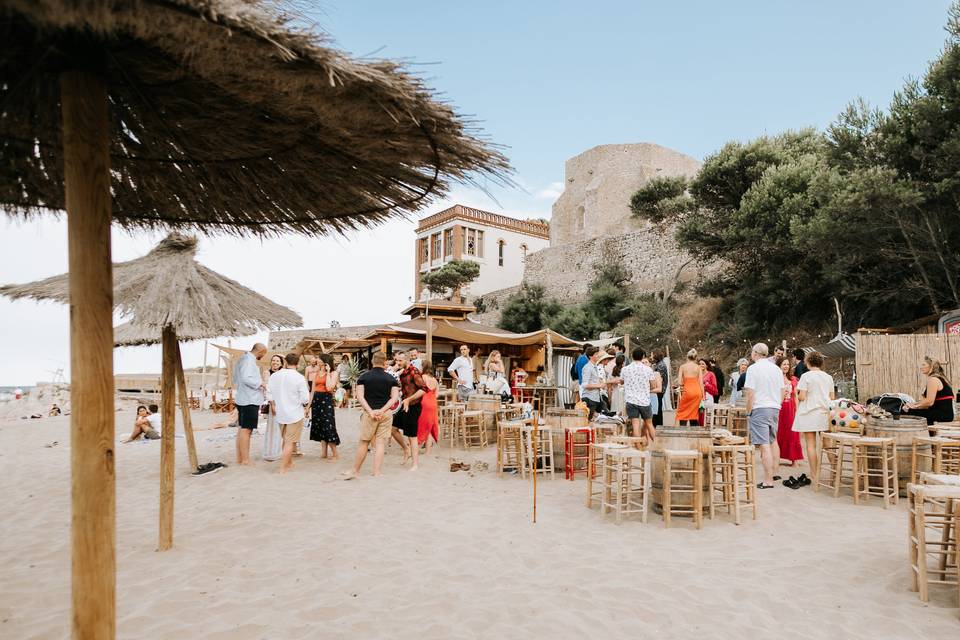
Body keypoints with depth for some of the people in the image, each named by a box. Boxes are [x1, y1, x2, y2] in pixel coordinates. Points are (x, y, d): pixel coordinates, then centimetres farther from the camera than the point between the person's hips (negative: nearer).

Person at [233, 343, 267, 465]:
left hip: (242, 399, 10)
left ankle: (239, 458, 19)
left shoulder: (242, 359, 15)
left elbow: (235, 378, 22)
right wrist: (260, 384, -15)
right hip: (250, 400, -10)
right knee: (246, 430, -7)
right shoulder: (249, 360, -16)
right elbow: (246, 378, -28)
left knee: (242, 429, 13)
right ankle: (245, 460, -4)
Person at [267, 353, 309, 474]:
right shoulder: (299, 378, -16)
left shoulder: (274, 376, -1)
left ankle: (289, 463, 33)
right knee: (290, 442, 3)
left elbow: (269, 394, 5)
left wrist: (273, 406, 21)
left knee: (286, 440, 21)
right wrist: (306, 407, 6)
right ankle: (283, 468, 3)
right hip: (295, 414, -5)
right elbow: (305, 399, -14)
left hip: (280, 414, 5)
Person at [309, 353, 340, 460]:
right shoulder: (317, 373, 13)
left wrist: (328, 373, -14)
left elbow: (329, 387, -20)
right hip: (316, 400, 7)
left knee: (328, 427, -5)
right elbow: (313, 390, 15)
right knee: (319, 427, 9)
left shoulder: (334, 373, -4)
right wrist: (309, 405, 11)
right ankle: (323, 453, 16)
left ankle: (335, 454, 3)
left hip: (326, 400, -6)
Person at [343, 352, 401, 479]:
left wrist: (370, 411, -12)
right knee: (380, 442, 5)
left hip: (369, 413, -1)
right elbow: (395, 397, -6)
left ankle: (355, 471, 19)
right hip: (386, 414, 1)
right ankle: (376, 472, 7)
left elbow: (360, 396, -8)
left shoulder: (364, 376, 2)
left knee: (364, 442, 9)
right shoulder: (391, 378, 4)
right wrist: (382, 410, -11)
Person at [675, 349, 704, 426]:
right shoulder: (698, 367, 4)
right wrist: (703, 395, 6)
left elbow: (680, 382, -4)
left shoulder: (682, 366, 1)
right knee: (694, 413, 12)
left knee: (683, 413, 6)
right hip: (697, 391, 2)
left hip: (687, 391, -2)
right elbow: (701, 383, 1)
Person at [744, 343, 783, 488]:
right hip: (775, 408, 7)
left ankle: (768, 481, -7)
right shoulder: (777, 369, 10)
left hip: (759, 409, -7)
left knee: (764, 445, -7)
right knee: (773, 441, 22)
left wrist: (748, 413, -4)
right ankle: (773, 473, 32)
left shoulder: (753, 368, -9)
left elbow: (751, 394, -12)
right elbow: (782, 393, 14)